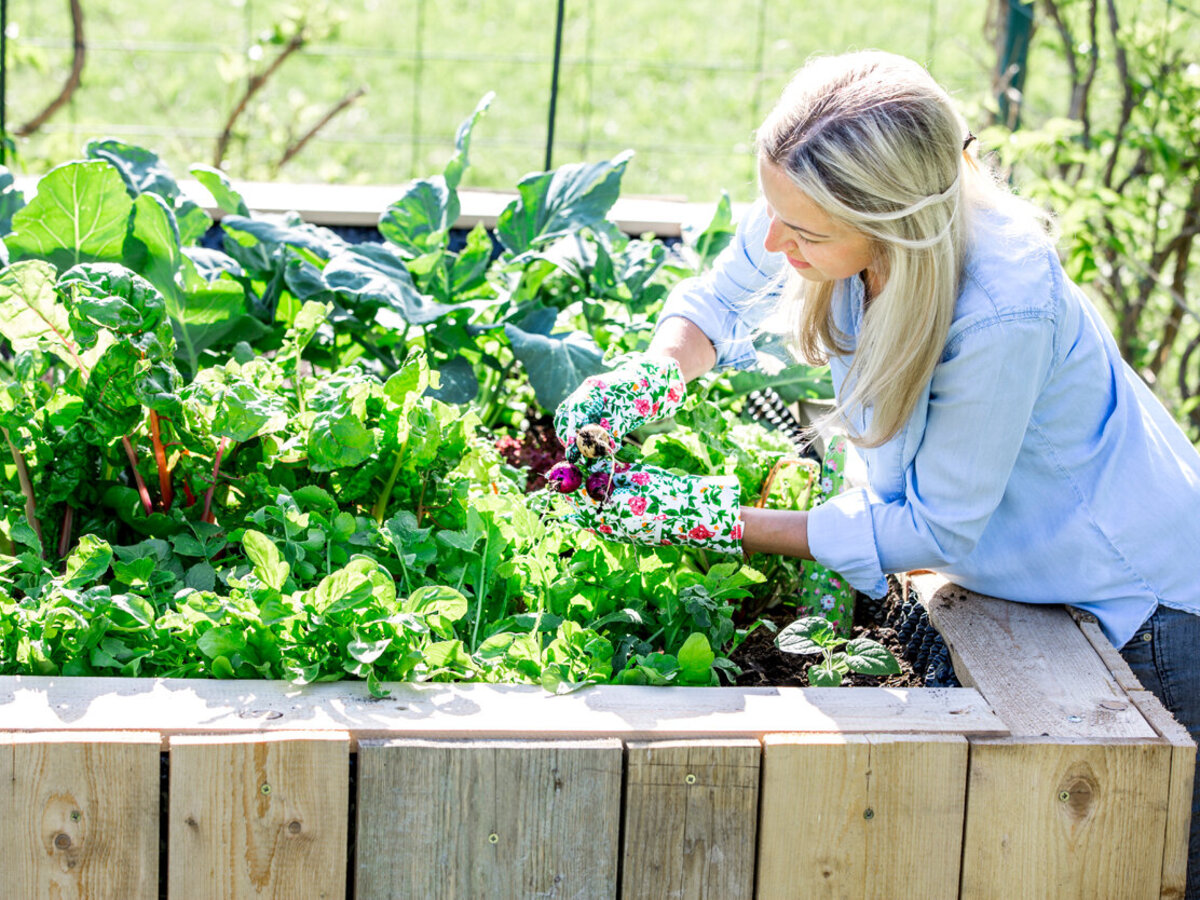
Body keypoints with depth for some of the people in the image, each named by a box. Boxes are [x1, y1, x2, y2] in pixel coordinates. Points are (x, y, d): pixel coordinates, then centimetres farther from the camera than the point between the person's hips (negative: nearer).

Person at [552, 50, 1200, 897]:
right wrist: (655, 374, -19)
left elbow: (937, 533, -26)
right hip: (1002, 572, 7)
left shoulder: (1002, 314, -40)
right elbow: (720, 297, 3)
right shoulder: (819, 210, -21)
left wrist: (720, 522, -26)